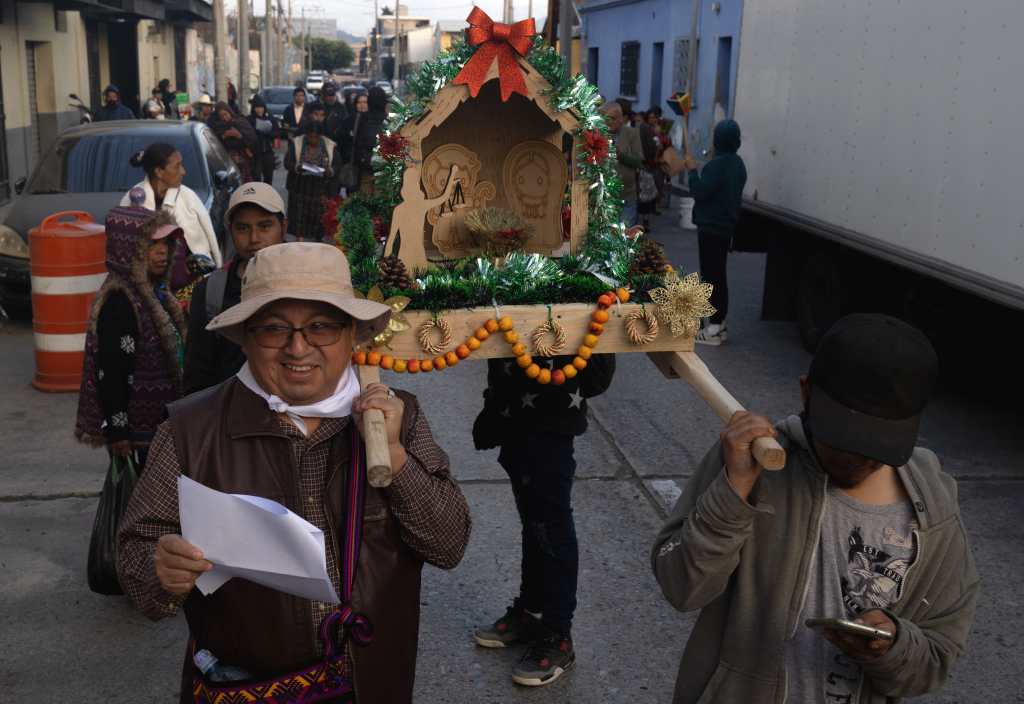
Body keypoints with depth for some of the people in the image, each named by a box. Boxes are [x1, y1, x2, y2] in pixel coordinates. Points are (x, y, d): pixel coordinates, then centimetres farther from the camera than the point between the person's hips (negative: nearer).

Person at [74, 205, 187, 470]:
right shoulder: (119, 302, -19)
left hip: (159, 422, 9)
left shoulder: (152, 292, 9)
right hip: (137, 431, -9)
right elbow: (111, 373, -21)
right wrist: (117, 432, -21)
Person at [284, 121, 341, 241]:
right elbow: (287, 163, -3)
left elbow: (338, 165, 2)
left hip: (322, 190, 0)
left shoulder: (331, 146, 1)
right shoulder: (296, 143, -1)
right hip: (300, 189, 0)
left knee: (319, 218, 1)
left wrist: (331, 171, -21)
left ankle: (318, 240, 17)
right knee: (299, 217, -2)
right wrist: (296, 167, -25)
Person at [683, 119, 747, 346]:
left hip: (711, 227, -9)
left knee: (711, 275, -5)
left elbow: (699, 192, -20)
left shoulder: (717, 164, -20)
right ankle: (719, 323, 21)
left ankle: (713, 329, -3)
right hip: (726, 225, 9)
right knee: (718, 274, 15)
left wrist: (693, 170, -9)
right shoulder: (737, 163, 11)